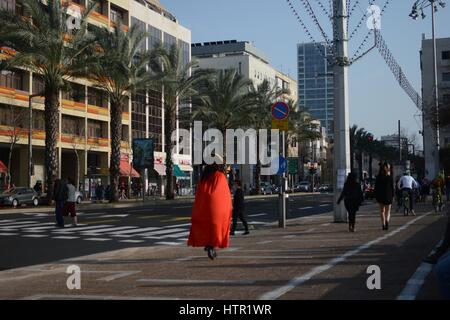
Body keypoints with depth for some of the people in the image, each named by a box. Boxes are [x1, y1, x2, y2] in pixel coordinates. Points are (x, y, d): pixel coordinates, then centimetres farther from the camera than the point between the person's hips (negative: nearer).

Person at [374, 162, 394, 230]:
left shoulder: (378, 177, -1)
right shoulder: (390, 177, -6)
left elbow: (376, 187, 1)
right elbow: (392, 188, -4)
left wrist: (376, 197, 7)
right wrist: (392, 196, 5)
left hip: (380, 196, 2)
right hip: (388, 196, -2)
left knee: (382, 211, 14)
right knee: (388, 210, 6)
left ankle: (383, 224, 12)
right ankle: (387, 220, -21)